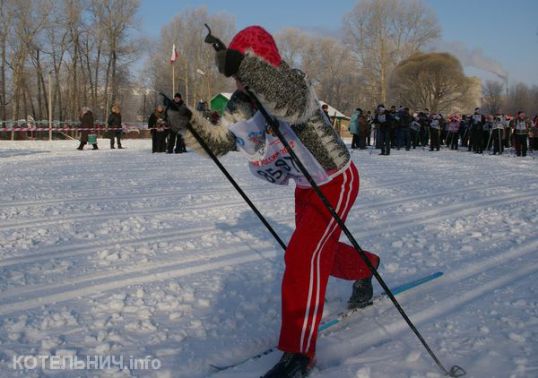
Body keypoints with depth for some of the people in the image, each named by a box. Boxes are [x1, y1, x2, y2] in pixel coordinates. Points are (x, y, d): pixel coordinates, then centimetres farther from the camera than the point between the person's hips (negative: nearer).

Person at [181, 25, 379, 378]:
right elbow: (216, 142, -2)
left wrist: (244, 66, -63)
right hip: (306, 186, 9)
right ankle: (366, 268, 58)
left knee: (303, 255, -21)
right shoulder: (239, 106, -7)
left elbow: (291, 103, -54)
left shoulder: (293, 83, -30)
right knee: (319, 252, 24)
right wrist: (188, 123, -19)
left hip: (336, 180, -8)